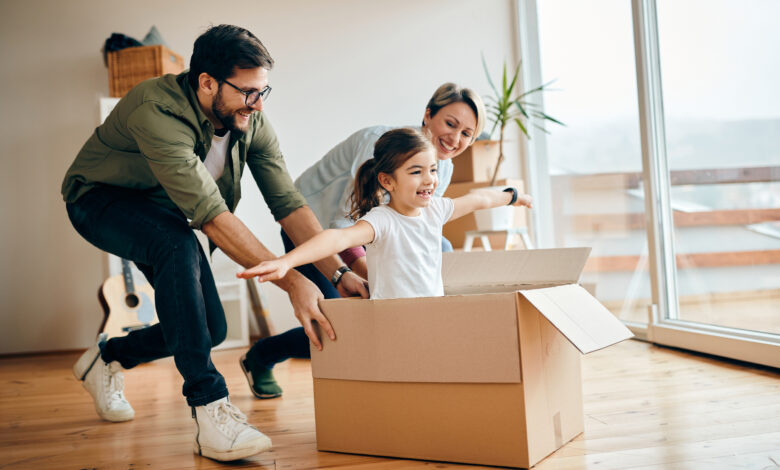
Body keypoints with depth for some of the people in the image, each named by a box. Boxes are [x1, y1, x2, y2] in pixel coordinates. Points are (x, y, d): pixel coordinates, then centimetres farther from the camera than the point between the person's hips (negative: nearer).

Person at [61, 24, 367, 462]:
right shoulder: (157, 112, -37)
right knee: (178, 246, -39)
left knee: (211, 327, -3)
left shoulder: (252, 122, -16)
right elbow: (212, 216, -43)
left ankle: (108, 357, 25)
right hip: (102, 199, -6)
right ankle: (211, 409, -35)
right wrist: (291, 281, -45)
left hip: (162, 213, 7)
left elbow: (289, 203, -15)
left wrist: (339, 272, -24)